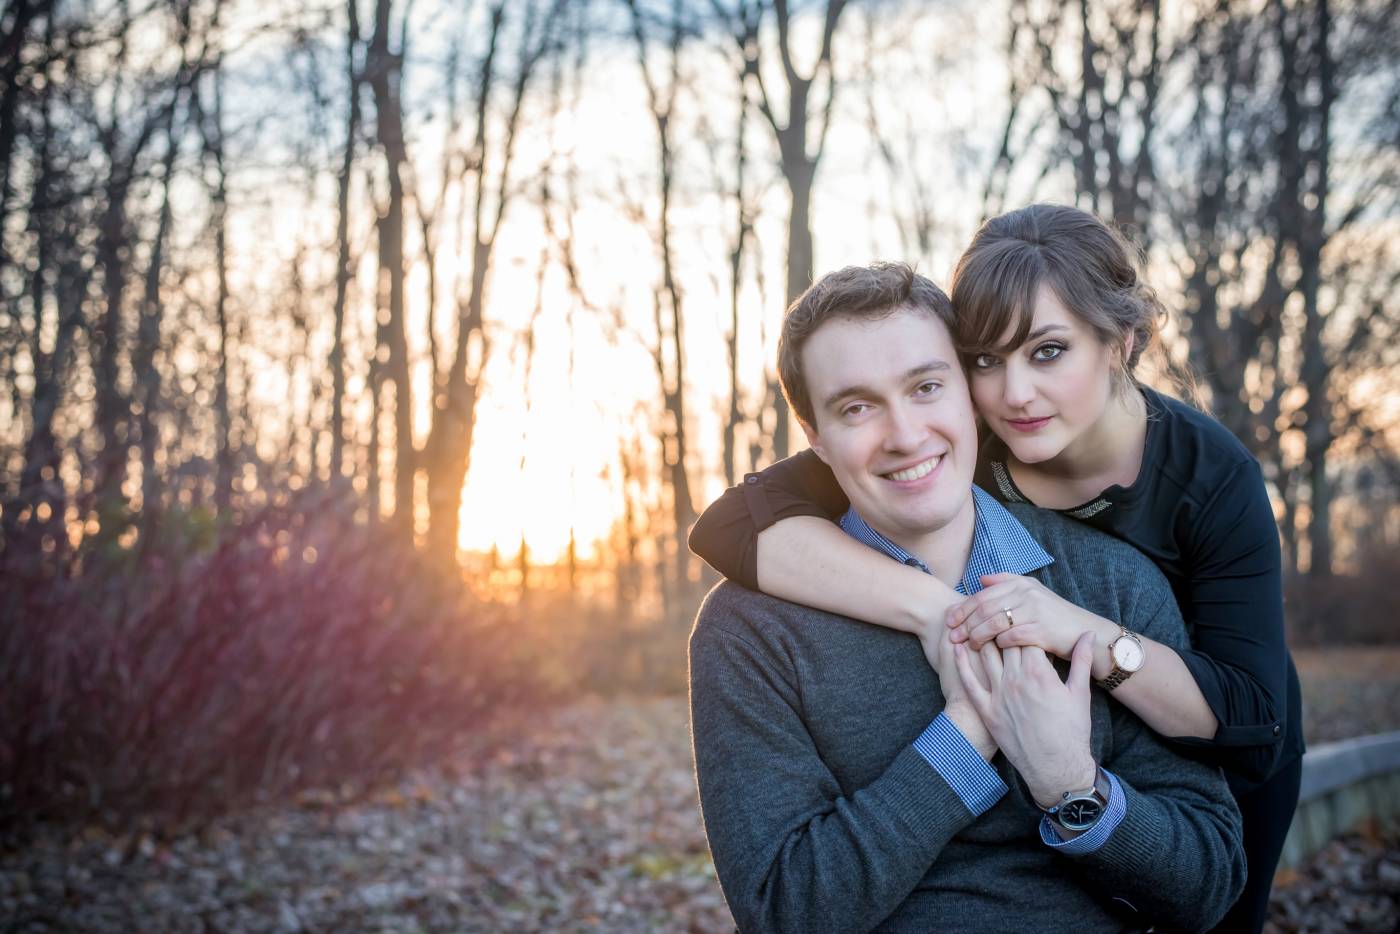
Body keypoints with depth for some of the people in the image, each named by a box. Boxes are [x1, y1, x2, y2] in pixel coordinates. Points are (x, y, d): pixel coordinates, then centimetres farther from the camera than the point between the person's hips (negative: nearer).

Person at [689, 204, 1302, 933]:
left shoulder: (1210, 474, -30)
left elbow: (1251, 721, -35)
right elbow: (732, 523, -43)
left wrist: (1086, 633, -52)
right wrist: (936, 609, -54)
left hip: (1208, 751, 0)